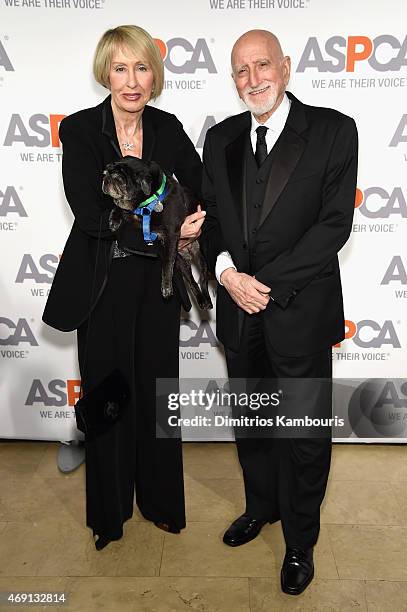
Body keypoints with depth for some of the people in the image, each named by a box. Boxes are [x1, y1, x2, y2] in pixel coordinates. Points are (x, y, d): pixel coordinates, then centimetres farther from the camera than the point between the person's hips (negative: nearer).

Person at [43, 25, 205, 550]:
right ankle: (109, 510, 34)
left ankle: (160, 500, 36)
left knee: (157, 389, 13)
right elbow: (91, 215, -19)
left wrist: (200, 224, -19)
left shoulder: (167, 128, 3)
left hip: (157, 280, 3)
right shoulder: (79, 129, -9)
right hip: (103, 284, -3)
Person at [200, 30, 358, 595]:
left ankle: (300, 542, 33)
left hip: (300, 310, -4)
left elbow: (335, 224, -12)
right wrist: (227, 272, -12)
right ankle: (261, 506, 46)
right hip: (239, 310, 5)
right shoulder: (222, 138, 8)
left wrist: (268, 283, -17)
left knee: (305, 435, 9)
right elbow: (210, 217, 7)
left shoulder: (333, 130, -6)